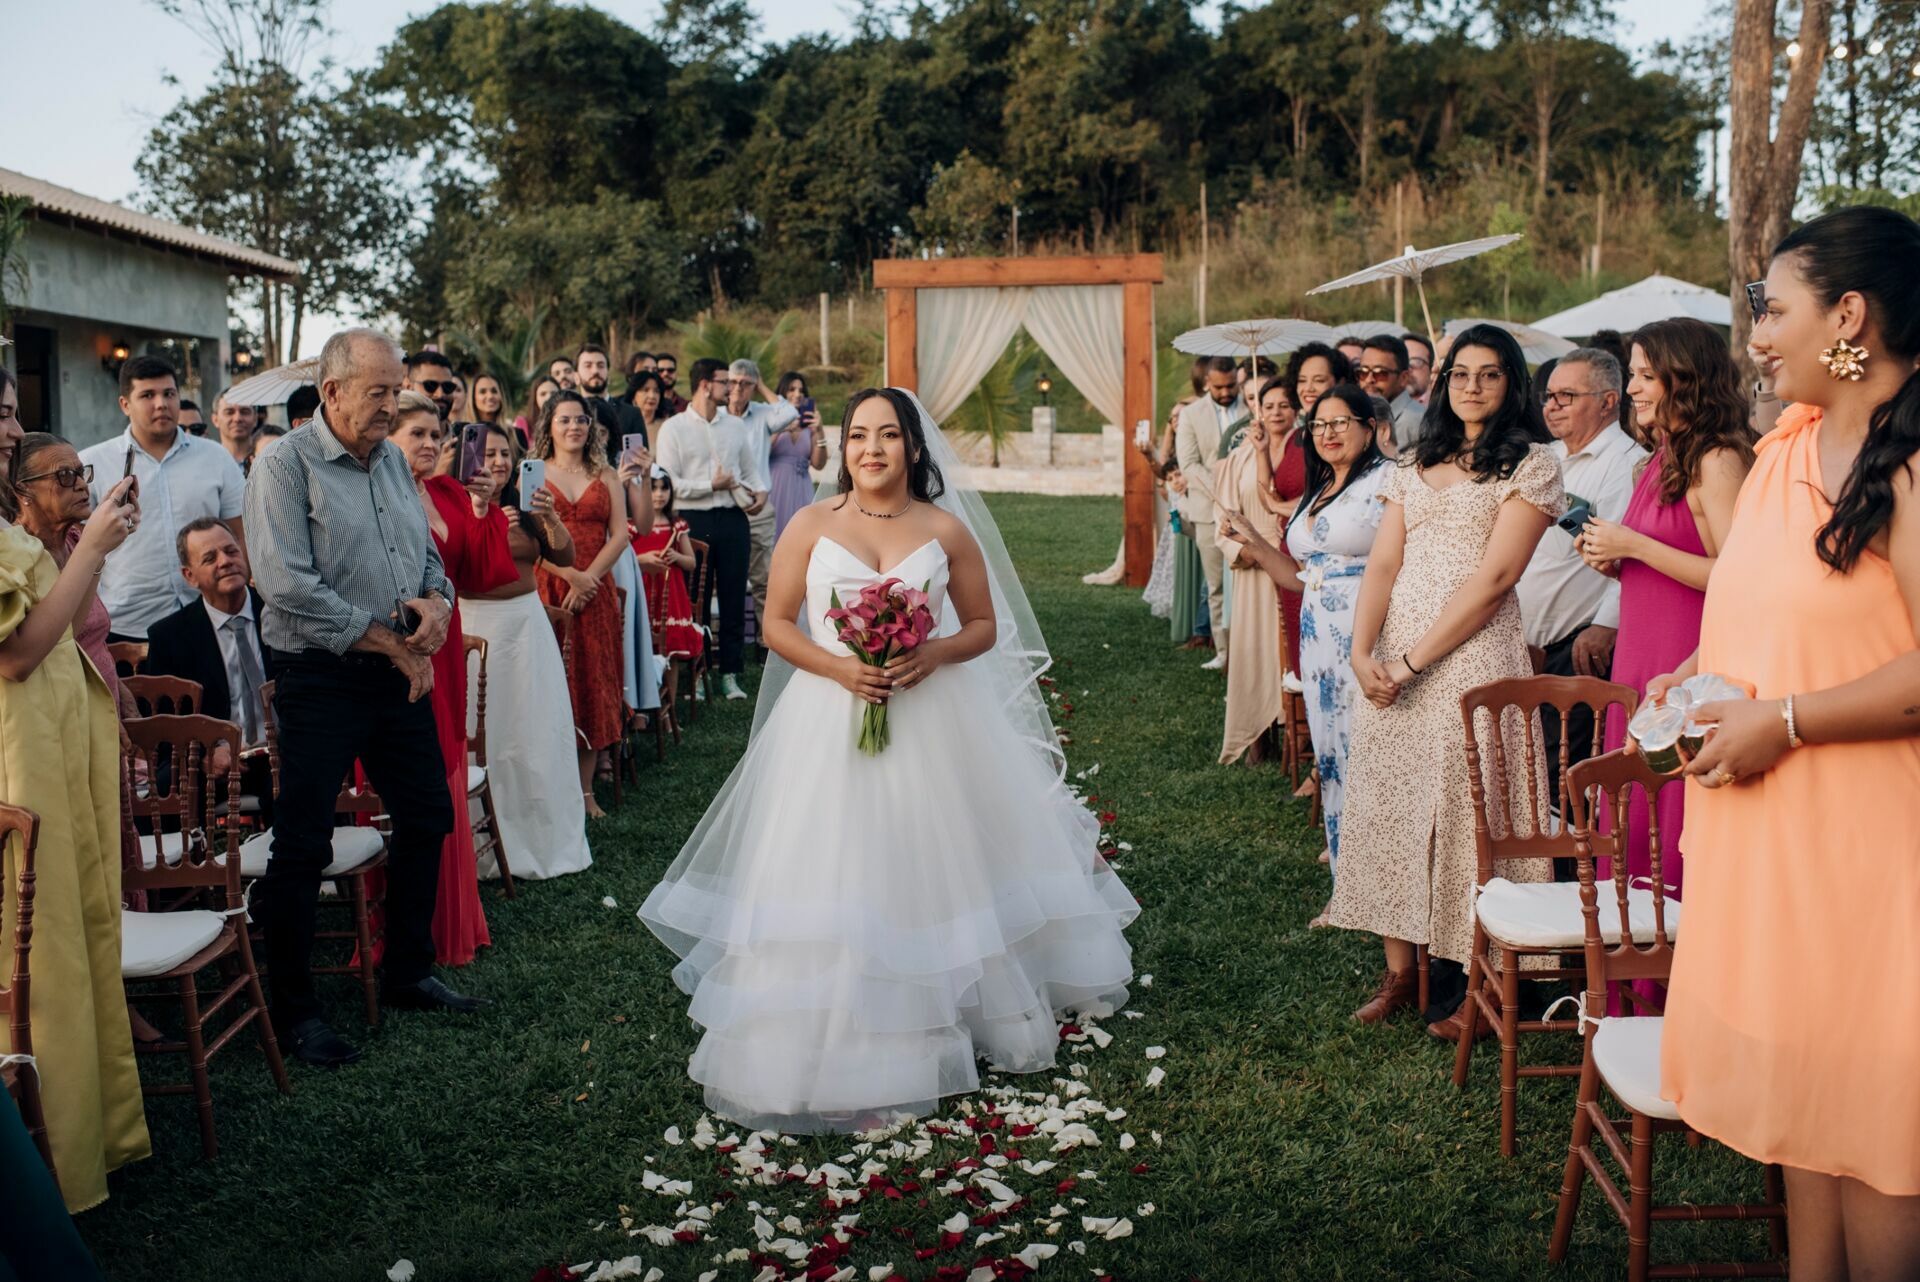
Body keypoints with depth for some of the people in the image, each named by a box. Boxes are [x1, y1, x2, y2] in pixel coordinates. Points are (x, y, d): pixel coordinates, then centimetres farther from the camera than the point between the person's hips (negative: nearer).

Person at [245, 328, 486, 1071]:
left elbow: (427, 552, 18)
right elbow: (285, 583, -20)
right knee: (302, 847, -1)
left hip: (400, 672, 7)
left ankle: (409, 974, 31)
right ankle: (293, 1010, 13)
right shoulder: (286, 467, -10)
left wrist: (436, 600, -6)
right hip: (321, 680, -7)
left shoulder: (393, 460, 11)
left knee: (426, 818, 14)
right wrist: (386, 640, -17)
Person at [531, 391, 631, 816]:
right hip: (545, 589, -2)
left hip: (594, 592, 2)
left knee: (594, 685, 2)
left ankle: (585, 791, 7)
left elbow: (620, 534, 3)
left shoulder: (606, 477, 13)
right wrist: (570, 574, -14)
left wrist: (588, 580, -10)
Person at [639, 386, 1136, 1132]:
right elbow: (776, 625, 1)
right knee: (834, 880, -1)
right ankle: (837, 1046, 8)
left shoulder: (947, 529, 2)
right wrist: (838, 667, -15)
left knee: (935, 870, 10)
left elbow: (984, 626, 7)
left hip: (932, 721, 1)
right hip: (830, 725, -1)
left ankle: (952, 1015, 31)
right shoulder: (812, 526, 1)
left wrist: (935, 654, -13)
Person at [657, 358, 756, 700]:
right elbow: (668, 483, -7)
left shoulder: (735, 425, 13)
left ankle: (730, 673, 11)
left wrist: (754, 493, -5)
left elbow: (749, 473, 16)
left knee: (734, 598, 4)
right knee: (695, 600, 3)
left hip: (732, 519, 3)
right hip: (695, 521, -3)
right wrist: (712, 485, -11)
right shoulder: (673, 428, 0)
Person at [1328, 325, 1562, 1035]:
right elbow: (1383, 563, 9)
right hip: (1389, 659, 5)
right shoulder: (1416, 464, 17)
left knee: (1463, 811, -2)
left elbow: (1493, 577, -10)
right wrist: (1362, 651, -8)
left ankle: (1469, 982, 12)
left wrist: (1414, 661, -15)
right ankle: (1400, 969, 16)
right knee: (1388, 804, 6)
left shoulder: (1531, 464, 0)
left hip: (1472, 657, -5)